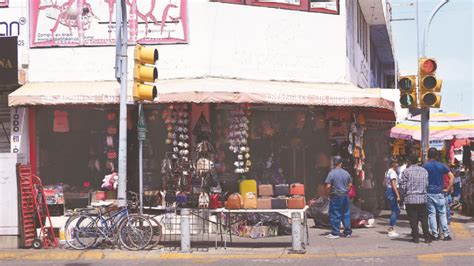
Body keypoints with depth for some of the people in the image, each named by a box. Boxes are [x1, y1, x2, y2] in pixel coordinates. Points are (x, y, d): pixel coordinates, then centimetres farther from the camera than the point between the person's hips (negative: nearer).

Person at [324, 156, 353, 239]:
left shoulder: (331, 173, -11)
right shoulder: (346, 173, 4)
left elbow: (328, 186, -16)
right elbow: (350, 184, 11)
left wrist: (327, 192, 2)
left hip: (335, 196, -5)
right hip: (345, 196, 5)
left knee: (334, 215, 1)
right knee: (346, 214, 12)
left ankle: (335, 233, 2)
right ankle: (348, 232, 18)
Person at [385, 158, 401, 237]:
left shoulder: (387, 172, 16)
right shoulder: (392, 172, -14)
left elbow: (385, 183, 20)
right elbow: (394, 185, -21)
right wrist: (398, 195, -23)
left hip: (388, 190, 10)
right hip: (392, 192, -10)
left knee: (397, 210, 16)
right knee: (395, 211, -5)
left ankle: (391, 228, 18)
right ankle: (391, 230, -4)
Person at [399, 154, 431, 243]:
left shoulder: (406, 171, -7)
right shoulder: (424, 171, 6)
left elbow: (402, 186, -6)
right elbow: (427, 185, 7)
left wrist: (404, 195, 9)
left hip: (410, 199, -3)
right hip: (422, 198, 3)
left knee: (413, 219, 3)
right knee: (424, 219, 8)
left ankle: (416, 237, 4)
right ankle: (427, 237, 8)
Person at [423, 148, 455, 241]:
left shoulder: (425, 166, -3)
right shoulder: (441, 166, 2)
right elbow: (452, 177, -1)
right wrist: (447, 189, 2)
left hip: (429, 193, -1)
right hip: (439, 193, 1)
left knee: (431, 214, 3)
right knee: (442, 214, 5)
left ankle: (435, 235, 2)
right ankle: (446, 234, 1)